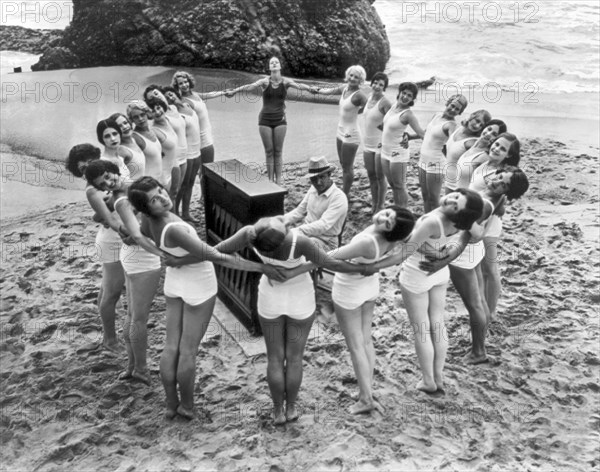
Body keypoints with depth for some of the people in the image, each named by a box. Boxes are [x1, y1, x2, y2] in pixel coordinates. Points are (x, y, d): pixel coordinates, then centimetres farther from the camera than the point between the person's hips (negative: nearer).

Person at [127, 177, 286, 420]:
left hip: (175, 280, 7)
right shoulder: (174, 229, -37)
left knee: (171, 346, 14)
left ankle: (171, 404, 28)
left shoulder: (150, 221, -14)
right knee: (188, 350, 7)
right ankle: (187, 406, 25)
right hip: (199, 285, -7)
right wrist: (261, 267, -34)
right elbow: (216, 257, -37)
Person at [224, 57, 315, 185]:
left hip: (280, 120, 0)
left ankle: (278, 181, 9)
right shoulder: (265, 81, -5)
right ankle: (270, 181, 11)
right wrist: (234, 91, -31)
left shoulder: (285, 81, -3)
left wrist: (310, 88, -39)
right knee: (269, 151, 4)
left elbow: (298, 85, -20)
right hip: (265, 120, 0)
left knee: (278, 151, 4)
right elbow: (250, 86, -18)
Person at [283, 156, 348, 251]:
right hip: (306, 232, 7)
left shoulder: (339, 198, -17)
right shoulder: (313, 189, 7)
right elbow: (300, 211, 17)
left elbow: (323, 225, -26)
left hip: (325, 242, -7)